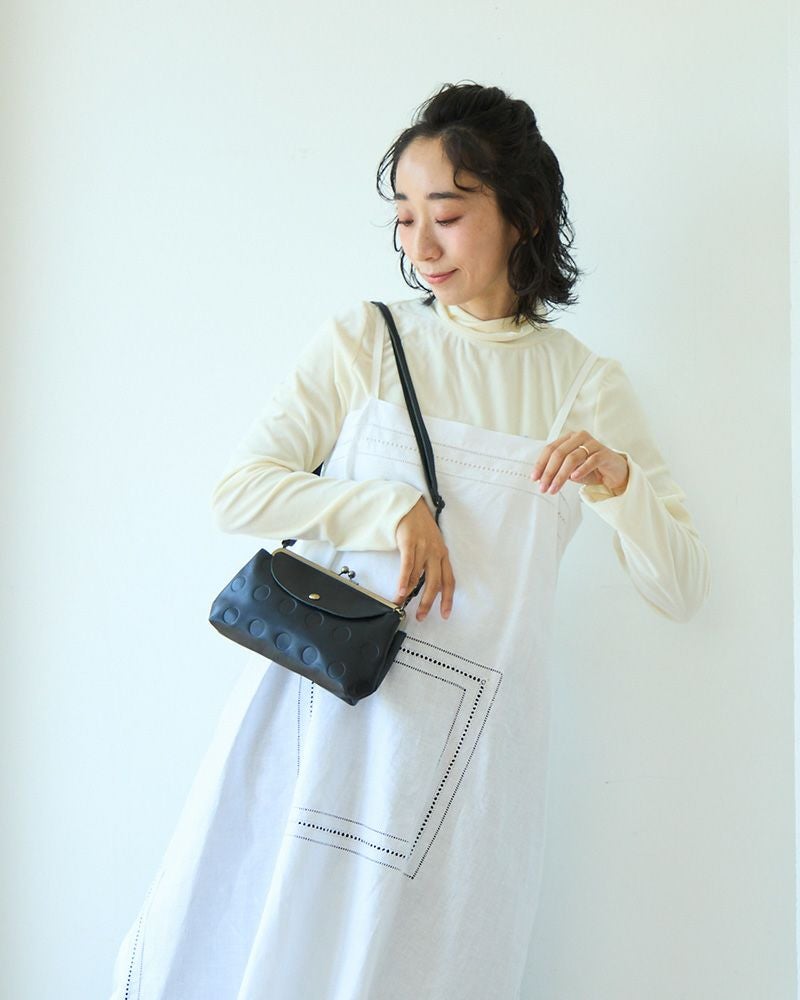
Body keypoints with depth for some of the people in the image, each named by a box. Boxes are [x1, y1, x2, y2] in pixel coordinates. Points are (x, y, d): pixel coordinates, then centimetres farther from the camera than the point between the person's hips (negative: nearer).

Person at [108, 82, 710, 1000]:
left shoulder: (585, 384, 6)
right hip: (317, 703, 1)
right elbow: (238, 490, -2)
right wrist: (389, 510, -15)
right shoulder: (363, 340, 5)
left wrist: (619, 484, -14)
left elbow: (681, 592, 5)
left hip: (464, 743, 0)